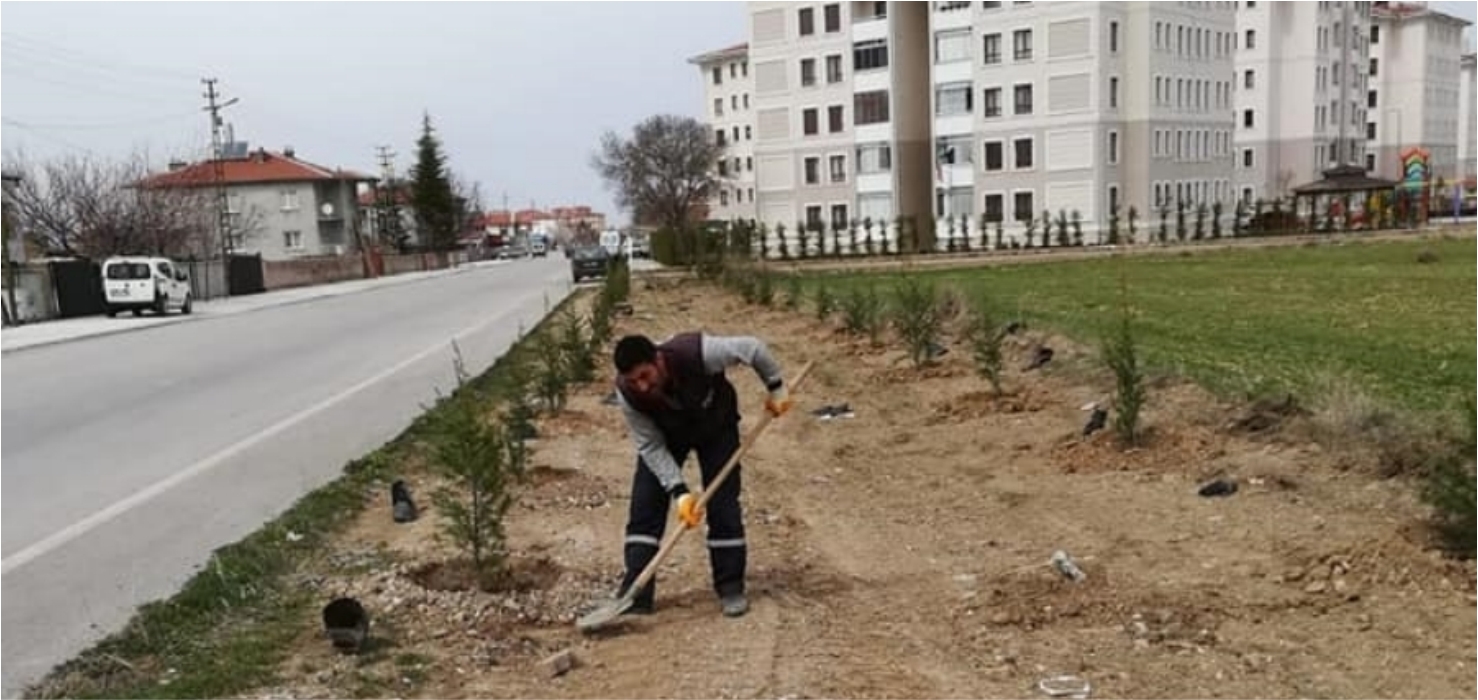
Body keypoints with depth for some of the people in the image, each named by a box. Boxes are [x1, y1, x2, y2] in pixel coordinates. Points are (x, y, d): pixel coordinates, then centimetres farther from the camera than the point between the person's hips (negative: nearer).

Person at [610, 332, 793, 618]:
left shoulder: (697, 353, -41)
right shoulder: (627, 395, -32)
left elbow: (752, 347, -25)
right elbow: (651, 448, -23)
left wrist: (776, 387, -14)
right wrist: (679, 492, -31)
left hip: (715, 424, -1)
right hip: (664, 432, 1)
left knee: (723, 505, -8)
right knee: (644, 506, -9)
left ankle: (731, 589, 6)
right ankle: (635, 596, -3)